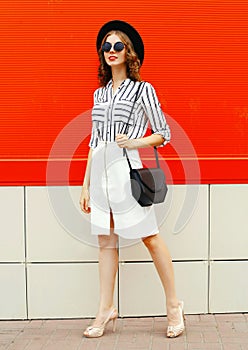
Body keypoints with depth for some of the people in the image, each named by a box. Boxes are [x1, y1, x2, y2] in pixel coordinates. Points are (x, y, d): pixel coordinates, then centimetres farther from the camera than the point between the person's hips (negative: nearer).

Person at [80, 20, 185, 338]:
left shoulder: (142, 89, 2)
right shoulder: (99, 93, 16)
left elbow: (163, 135, 3)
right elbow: (94, 141, 16)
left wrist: (133, 143, -15)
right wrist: (86, 185, 14)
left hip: (125, 168, -5)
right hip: (100, 170, 6)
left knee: (150, 237, -2)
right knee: (105, 239, 7)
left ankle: (173, 306, 10)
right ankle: (105, 310, 14)